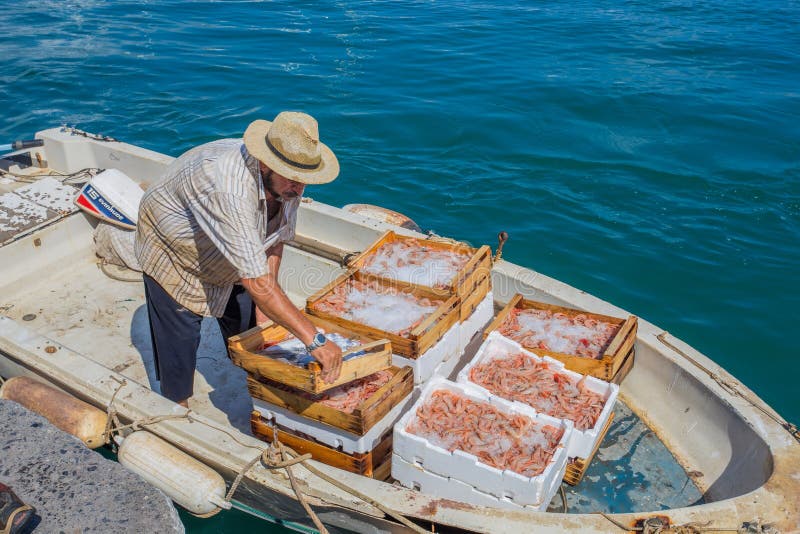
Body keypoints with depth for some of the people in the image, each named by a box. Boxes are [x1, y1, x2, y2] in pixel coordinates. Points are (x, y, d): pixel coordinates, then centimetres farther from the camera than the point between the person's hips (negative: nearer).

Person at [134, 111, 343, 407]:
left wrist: (264, 305, -12)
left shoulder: (287, 180, -23)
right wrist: (315, 340, -48)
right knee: (180, 339, 1)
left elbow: (275, 239, -6)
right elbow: (257, 283, -49)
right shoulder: (230, 187, -47)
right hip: (172, 255, -6)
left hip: (226, 260, 6)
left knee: (250, 329, 12)